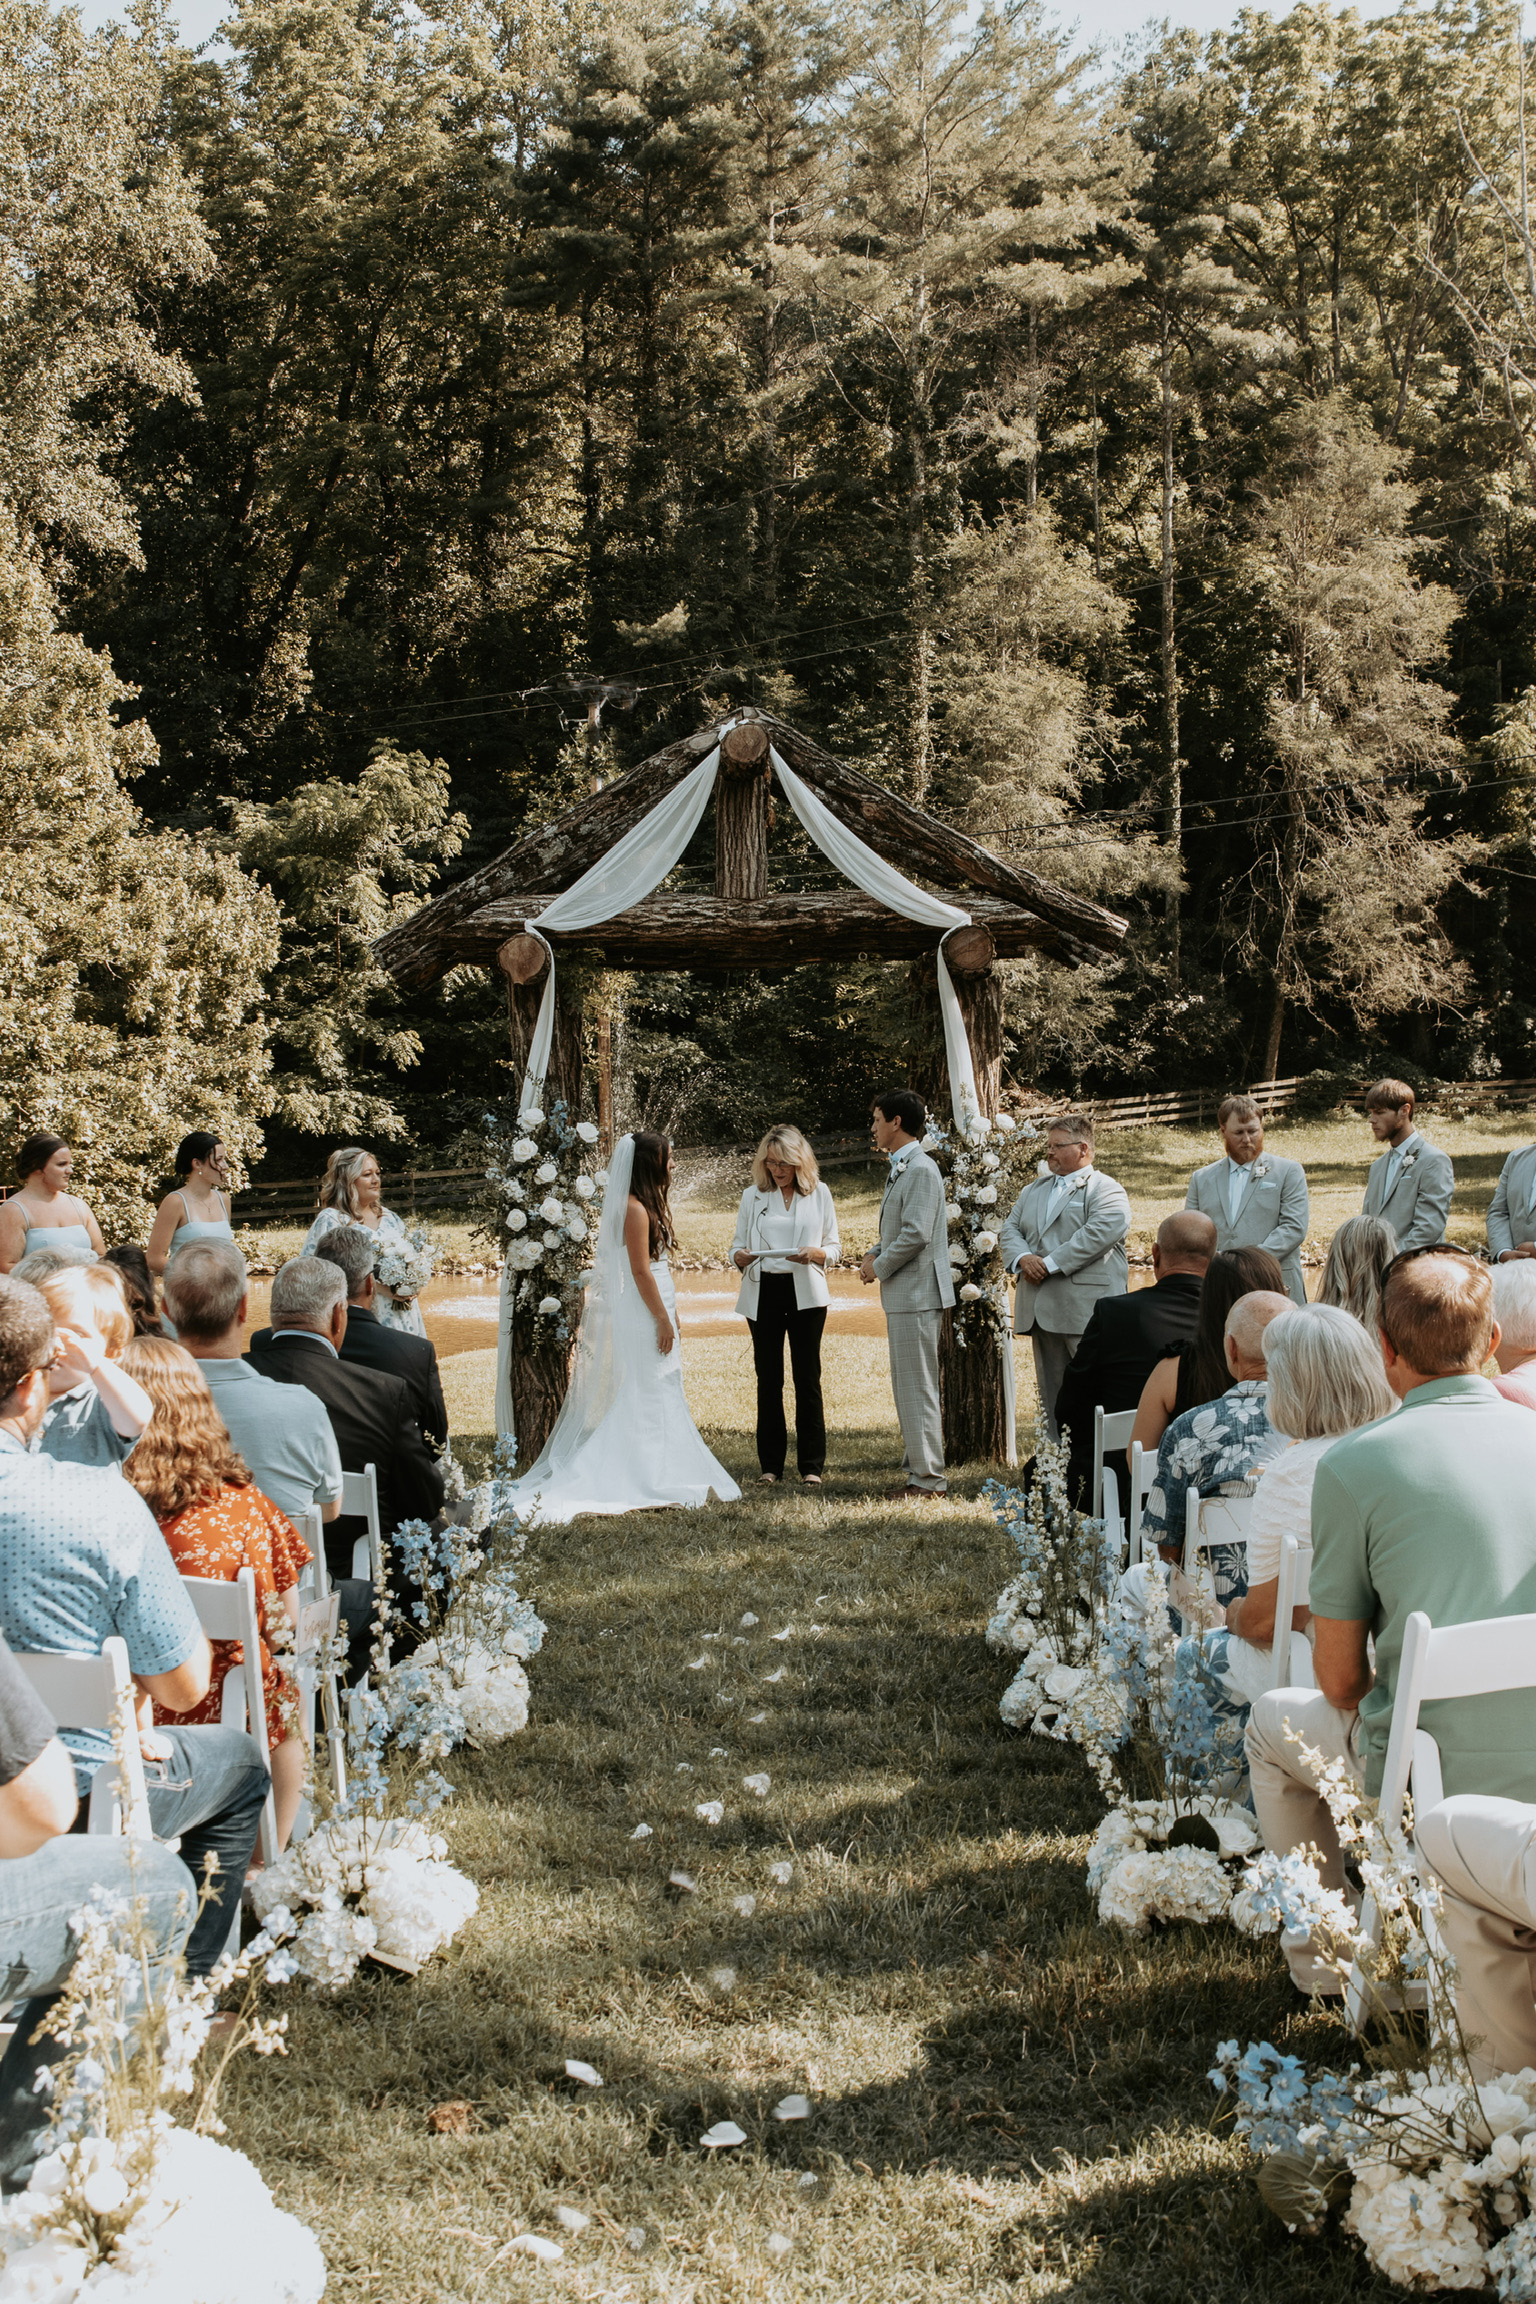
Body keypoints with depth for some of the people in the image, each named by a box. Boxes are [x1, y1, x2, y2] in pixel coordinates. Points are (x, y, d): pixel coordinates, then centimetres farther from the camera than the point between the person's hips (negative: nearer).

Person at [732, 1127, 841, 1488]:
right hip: (763, 1293, 1)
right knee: (769, 1378, 3)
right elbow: (738, 1245, 10)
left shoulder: (819, 1194, 7)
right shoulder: (752, 1196, 10)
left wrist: (815, 1254, -15)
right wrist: (739, 1256, -13)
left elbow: (835, 1247, 7)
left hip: (805, 1293, -1)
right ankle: (771, 1464, 9)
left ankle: (812, 1465, 2)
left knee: (807, 1377, -3)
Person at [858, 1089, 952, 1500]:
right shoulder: (900, 1169, 16)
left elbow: (916, 1234, -23)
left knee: (918, 1388, -6)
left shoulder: (921, 1170, -16)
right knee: (906, 1386, 15)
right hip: (903, 1295, 11)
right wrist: (875, 1254, 6)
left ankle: (929, 1480, -2)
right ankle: (917, 1469, 23)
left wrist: (879, 1267, -11)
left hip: (917, 1294, -11)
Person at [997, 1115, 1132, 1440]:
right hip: (1043, 1312, 7)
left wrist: (1050, 1264, -19)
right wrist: (1022, 1258, -8)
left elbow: (1100, 1233, -18)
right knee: (1051, 1395, 10)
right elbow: (1009, 1230, 15)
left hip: (1086, 1312, -7)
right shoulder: (1033, 1190, 22)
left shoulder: (1105, 1190, -2)